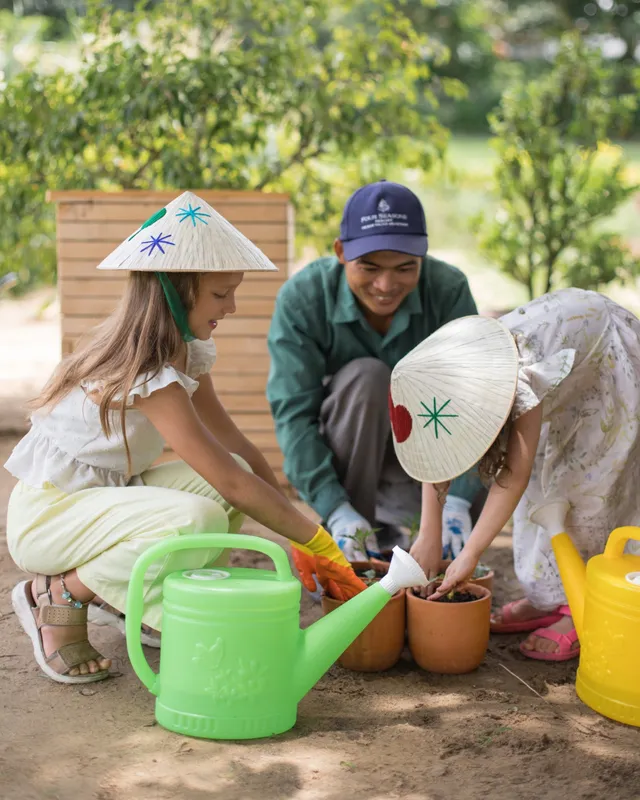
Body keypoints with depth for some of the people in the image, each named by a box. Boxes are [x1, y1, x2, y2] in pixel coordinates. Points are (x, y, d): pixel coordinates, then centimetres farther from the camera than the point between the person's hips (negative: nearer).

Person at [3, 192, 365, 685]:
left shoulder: (186, 352, 1)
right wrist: (316, 541, -21)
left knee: (224, 478, -11)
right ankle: (61, 594, -9)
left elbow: (237, 447, 2)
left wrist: (298, 535, -5)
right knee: (199, 520, -31)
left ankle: (127, 596, 7)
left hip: (107, 493, 9)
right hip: (47, 515, -9)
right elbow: (230, 480, -29)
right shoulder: (149, 375, -28)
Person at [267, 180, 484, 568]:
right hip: (336, 455, -2)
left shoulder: (448, 290, -20)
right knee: (365, 375, -31)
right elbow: (293, 413, -26)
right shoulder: (302, 298, -23)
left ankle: (388, 521, 6)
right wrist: (334, 508, -39)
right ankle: (342, 550, -20)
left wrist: (456, 498, -40)